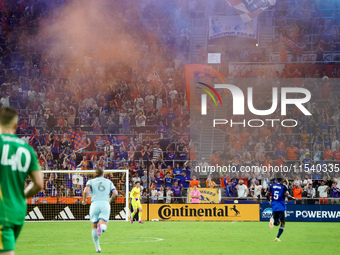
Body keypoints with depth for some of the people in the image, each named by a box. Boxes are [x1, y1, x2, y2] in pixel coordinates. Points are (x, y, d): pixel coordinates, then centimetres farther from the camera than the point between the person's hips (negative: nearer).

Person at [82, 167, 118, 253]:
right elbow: (116, 194, 8)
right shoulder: (109, 182, 18)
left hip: (95, 204, 0)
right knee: (104, 228, -6)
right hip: (105, 204, 0)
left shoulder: (91, 181, 13)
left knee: (94, 227, 16)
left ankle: (97, 247, 18)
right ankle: (101, 227, -42)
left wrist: (84, 200, 11)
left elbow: (86, 191, -7)